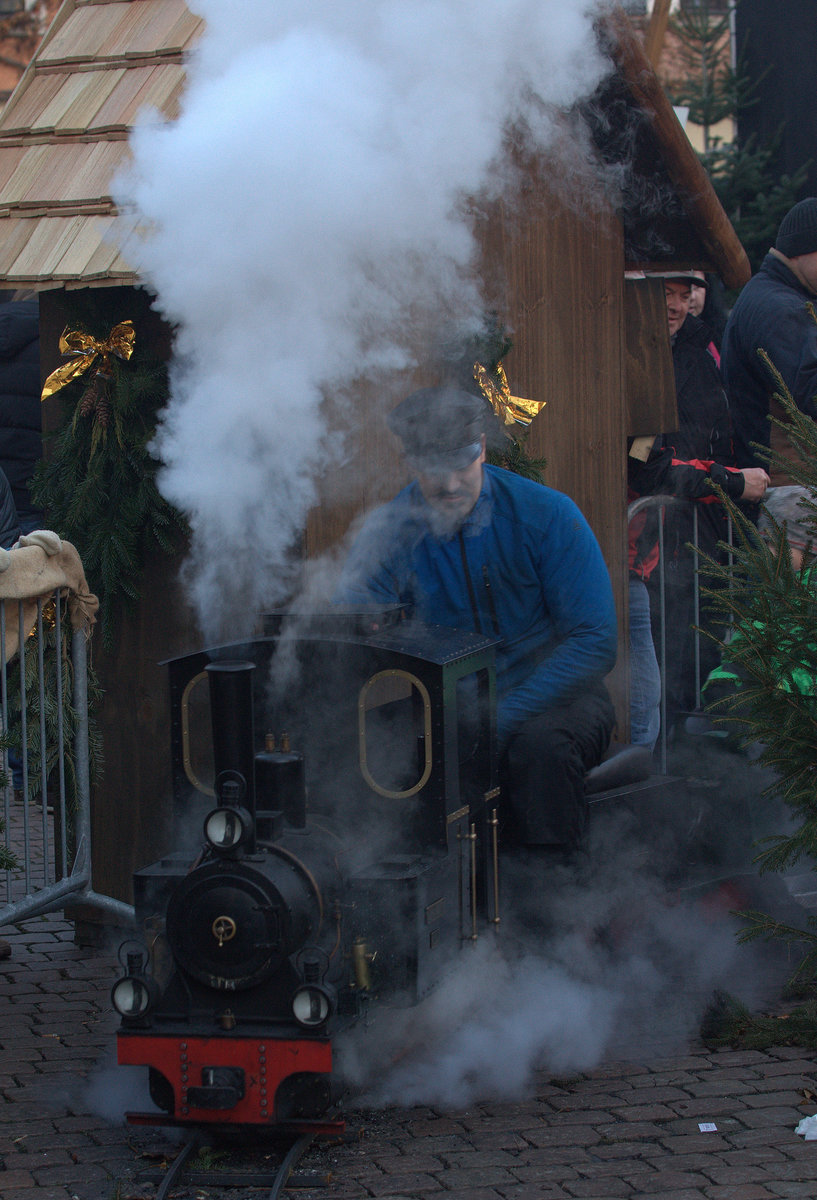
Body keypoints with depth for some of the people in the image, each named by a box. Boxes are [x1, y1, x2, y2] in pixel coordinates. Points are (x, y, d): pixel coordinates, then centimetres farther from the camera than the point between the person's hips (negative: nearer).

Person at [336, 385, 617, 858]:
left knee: (541, 745, -36)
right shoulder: (388, 533, -5)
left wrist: (501, 719, -24)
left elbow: (595, 641, -13)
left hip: (552, 692, -2)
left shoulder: (548, 514, -11)